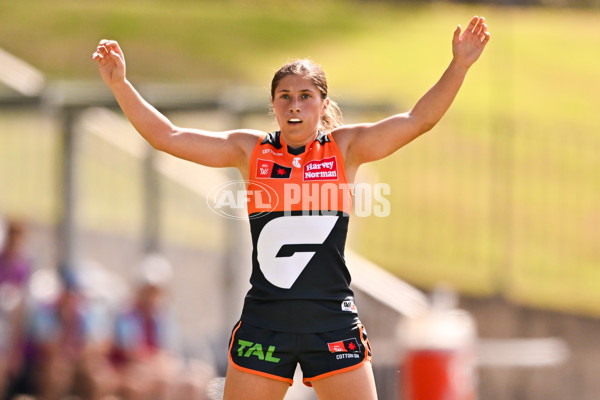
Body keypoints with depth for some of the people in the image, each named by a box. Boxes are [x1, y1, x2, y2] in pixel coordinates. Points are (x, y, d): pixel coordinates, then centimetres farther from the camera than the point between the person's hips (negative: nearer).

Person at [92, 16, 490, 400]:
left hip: (333, 320, -1)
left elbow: (419, 120, -6)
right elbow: (166, 136, 3)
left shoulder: (345, 148, 3)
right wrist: (120, 84, -7)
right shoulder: (250, 150, 5)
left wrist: (459, 66, -18)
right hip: (263, 323, 1)